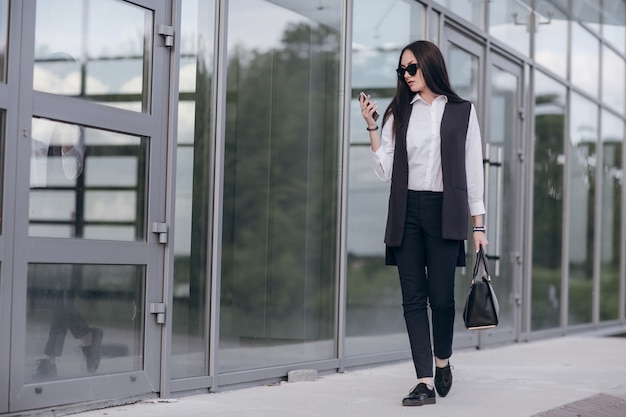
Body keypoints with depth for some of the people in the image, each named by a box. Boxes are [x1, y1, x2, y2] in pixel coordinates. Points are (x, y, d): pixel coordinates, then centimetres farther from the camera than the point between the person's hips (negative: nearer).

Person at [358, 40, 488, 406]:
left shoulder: (462, 111, 7)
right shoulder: (398, 114, 12)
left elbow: (473, 170, 5)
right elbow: (386, 171, 6)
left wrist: (479, 225, 1)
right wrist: (372, 127, -3)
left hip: (445, 212, -2)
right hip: (407, 213, 2)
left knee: (441, 296, -4)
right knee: (414, 299, -1)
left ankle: (443, 361, 24)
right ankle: (425, 383, 0)